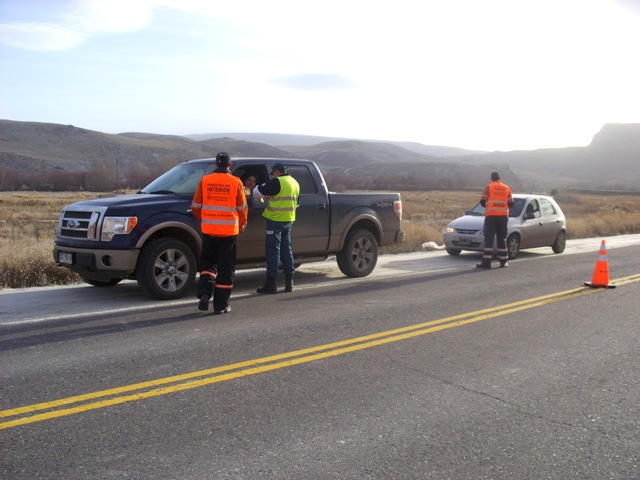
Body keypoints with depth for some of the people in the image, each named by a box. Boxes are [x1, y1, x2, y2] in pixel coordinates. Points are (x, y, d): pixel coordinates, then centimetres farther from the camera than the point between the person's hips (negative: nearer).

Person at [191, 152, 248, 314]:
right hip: (229, 231, -1)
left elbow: (195, 207, 5)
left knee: (207, 263, 17)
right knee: (226, 268, 6)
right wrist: (241, 225, 19)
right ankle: (221, 305, 8)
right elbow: (242, 208, 1)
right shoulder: (236, 182, -4)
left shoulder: (205, 181, 0)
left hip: (208, 230, 1)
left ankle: (204, 294, -3)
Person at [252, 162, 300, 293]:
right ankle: (289, 282, 17)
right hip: (289, 221, 8)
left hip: (275, 220, -8)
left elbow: (257, 192, -11)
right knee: (286, 250, 14)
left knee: (273, 251, -4)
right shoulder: (295, 183, 13)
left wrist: (260, 187, 13)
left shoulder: (277, 182, -14)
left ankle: (271, 283, -3)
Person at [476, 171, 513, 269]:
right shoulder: (507, 188, 9)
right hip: (503, 216, 3)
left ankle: (486, 262, -10)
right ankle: (503, 261, 13)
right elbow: (511, 204, 8)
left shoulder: (488, 187, -1)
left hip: (491, 215, -3)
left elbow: (482, 201, -6)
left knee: (489, 239, -4)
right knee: (502, 239, 11)